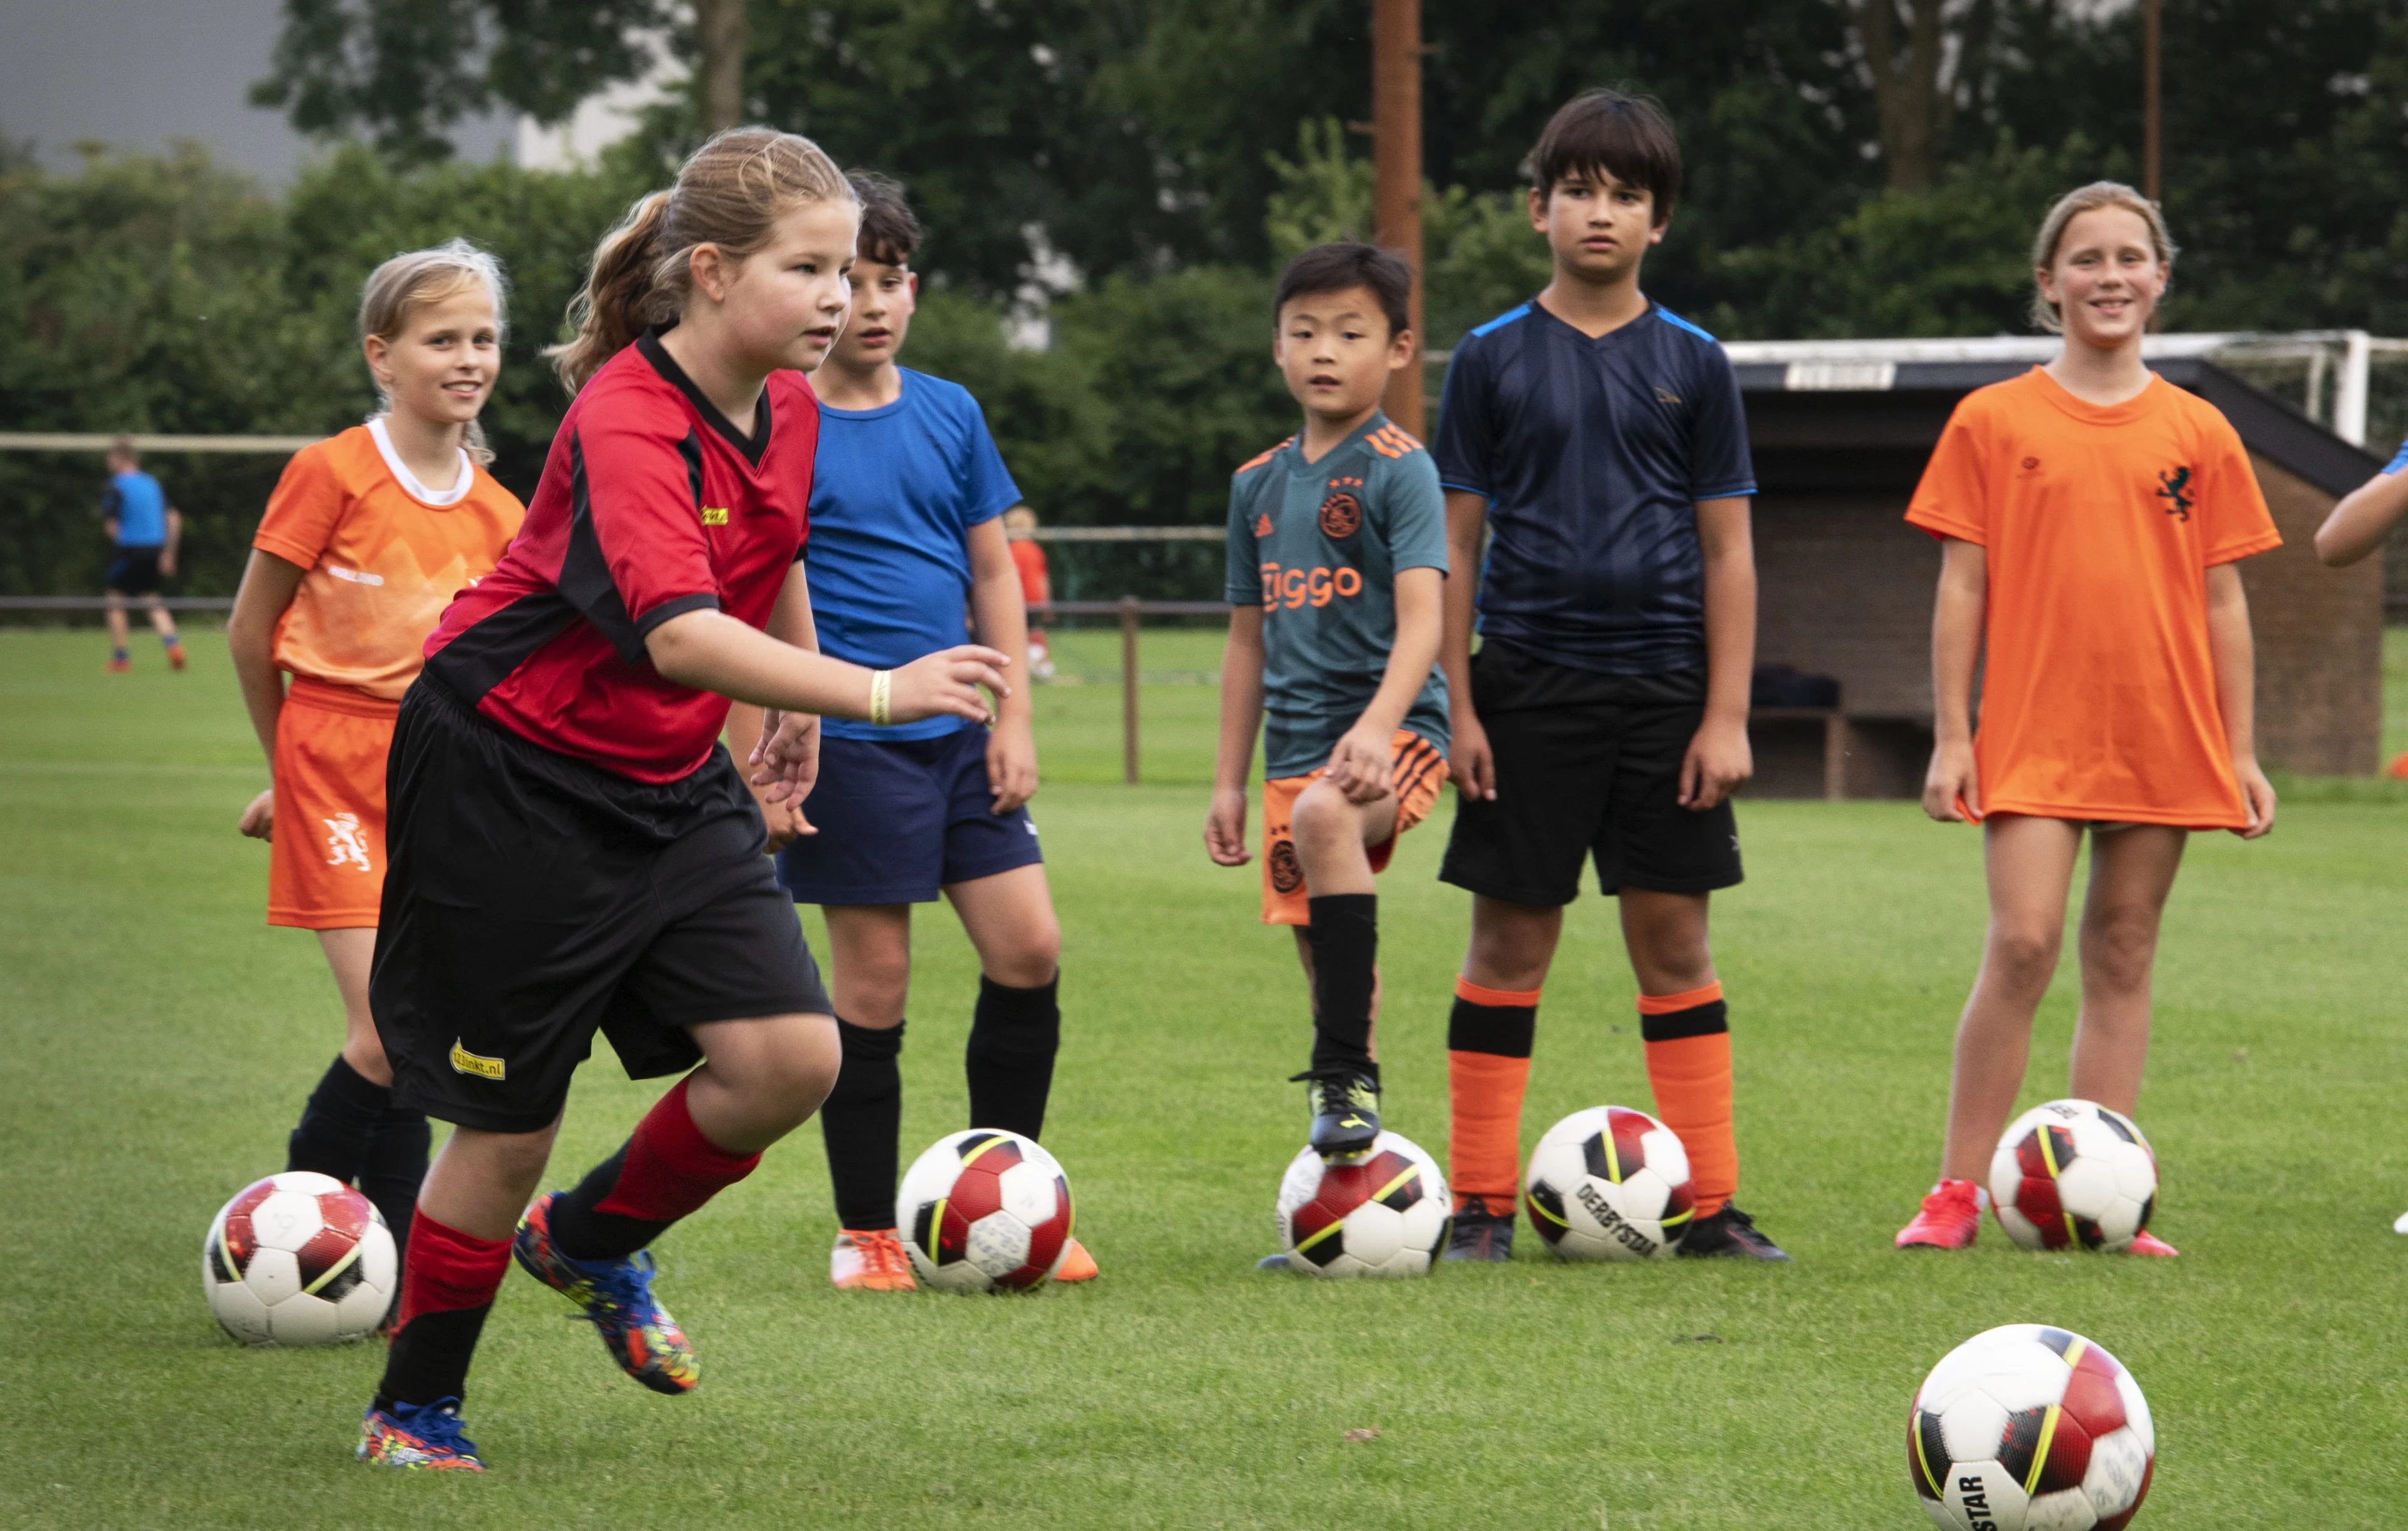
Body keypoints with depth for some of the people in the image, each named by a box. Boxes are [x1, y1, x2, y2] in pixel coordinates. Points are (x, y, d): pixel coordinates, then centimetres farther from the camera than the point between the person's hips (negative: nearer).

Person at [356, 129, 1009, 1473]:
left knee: (792, 1057, -8)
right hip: (506, 776, -7)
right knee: (512, 1115, 0)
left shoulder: (788, 408, -1)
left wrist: (800, 700, 30)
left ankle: (592, 1240, 20)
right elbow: (679, 634, -42)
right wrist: (874, 692, -49)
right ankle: (413, 1411, 20)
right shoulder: (625, 426, -27)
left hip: (673, 784, 7)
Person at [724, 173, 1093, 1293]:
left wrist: (1012, 717, 6)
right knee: (872, 979, -2)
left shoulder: (950, 414, 10)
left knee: (1029, 951, 0)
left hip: (959, 733, 5)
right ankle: (865, 1235, 10)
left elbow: (994, 573, 14)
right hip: (846, 739, -5)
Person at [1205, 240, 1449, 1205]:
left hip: (1394, 732, -7)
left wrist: (1377, 727, -32)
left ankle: (1348, 1075, -34)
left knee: (1325, 817, -37)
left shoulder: (1400, 469, -5)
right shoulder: (1259, 485, 14)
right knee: (1323, 954, 7)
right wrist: (1228, 783, 18)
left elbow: (1421, 620, -16)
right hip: (1296, 746, 7)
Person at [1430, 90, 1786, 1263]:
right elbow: (1456, 544, 4)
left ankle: (1710, 1206, 7)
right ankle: (1482, 1205, 7)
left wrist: (1727, 715, -2)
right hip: (1529, 688, -1)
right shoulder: (1493, 359, 3)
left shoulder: (1693, 364, 5)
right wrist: (1457, 705, -2)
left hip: (1665, 688, 1)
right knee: (1510, 943, 2)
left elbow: (1727, 551, 5)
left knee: (1676, 944, 3)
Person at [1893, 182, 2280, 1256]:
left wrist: (2241, 753, 8)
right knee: (2023, 944, -14)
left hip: (2162, 740, 3)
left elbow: (2222, 601, 11)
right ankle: (1957, 1190, -8)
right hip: (2033, 734, -3)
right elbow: (1961, 586, 2)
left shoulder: (2200, 435, 9)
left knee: (2123, 957, 5)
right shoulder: (1993, 422, 3)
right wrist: (1950, 737, -3)